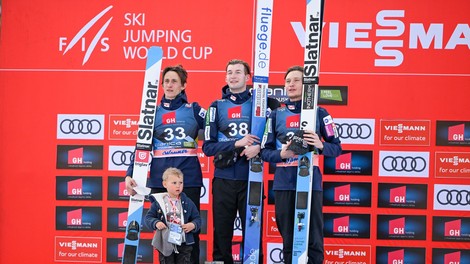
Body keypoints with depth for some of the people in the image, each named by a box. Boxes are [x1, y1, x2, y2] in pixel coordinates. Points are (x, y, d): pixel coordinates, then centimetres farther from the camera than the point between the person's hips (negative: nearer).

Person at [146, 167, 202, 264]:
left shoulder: (188, 202, 1)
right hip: (165, 243, -1)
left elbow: (197, 218, 7)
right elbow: (148, 217, 0)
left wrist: (193, 225, -13)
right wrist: (156, 223, -18)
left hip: (184, 244, 1)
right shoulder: (158, 202, -4)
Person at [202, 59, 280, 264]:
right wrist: (237, 144, -11)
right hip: (224, 179, 1)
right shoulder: (217, 106, 6)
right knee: (221, 232, 7)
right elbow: (208, 147, 1)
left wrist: (258, 147, -15)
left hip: (251, 178, -1)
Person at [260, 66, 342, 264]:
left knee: (314, 240, -3)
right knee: (288, 240, 6)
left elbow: (337, 148, 6)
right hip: (284, 185, 1)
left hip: (311, 183, -1)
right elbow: (265, 151, 8)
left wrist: (321, 145, -15)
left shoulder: (319, 113, 7)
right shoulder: (276, 115, 11)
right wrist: (281, 154, -13)